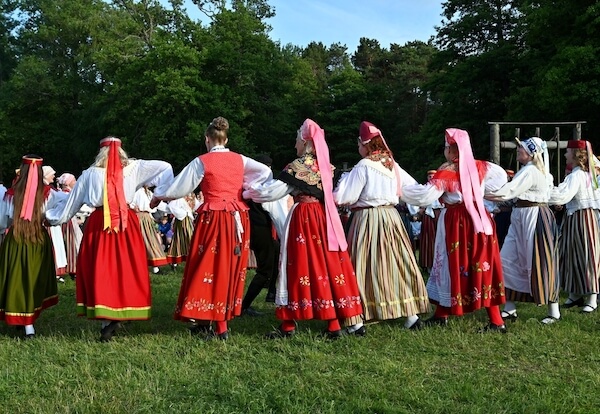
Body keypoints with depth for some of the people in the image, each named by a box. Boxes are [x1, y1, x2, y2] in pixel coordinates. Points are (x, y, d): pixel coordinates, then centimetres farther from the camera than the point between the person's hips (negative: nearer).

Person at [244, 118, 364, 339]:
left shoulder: (299, 165, -9)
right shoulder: (323, 164, 13)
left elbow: (274, 190, -10)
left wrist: (249, 193, 7)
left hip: (304, 219, -7)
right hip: (324, 217, 7)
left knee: (302, 266, -2)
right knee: (328, 265, 7)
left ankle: (289, 325, 6)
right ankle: (334, 323, 9)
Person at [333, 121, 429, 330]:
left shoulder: (363, 166, -11)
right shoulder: (392, 165, 8)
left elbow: (344, 197, -11)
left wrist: (345, 178, 5)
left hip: (367, 219, -6)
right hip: (391, 217, 6)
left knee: (365, 266, -1)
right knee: (397, 262, 9)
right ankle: (411, 314, 11)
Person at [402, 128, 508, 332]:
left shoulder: (446, 172, -14)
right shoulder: (479, 166, 3)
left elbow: (425, 195, -19)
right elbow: (501, 176, 18)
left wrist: (401, 189, -7)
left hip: (456, 223, -5)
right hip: (479, 219, 5)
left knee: (455, 265, 5)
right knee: (482, 266, 7)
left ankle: (441, 314, 19)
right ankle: (496, 320, 7)